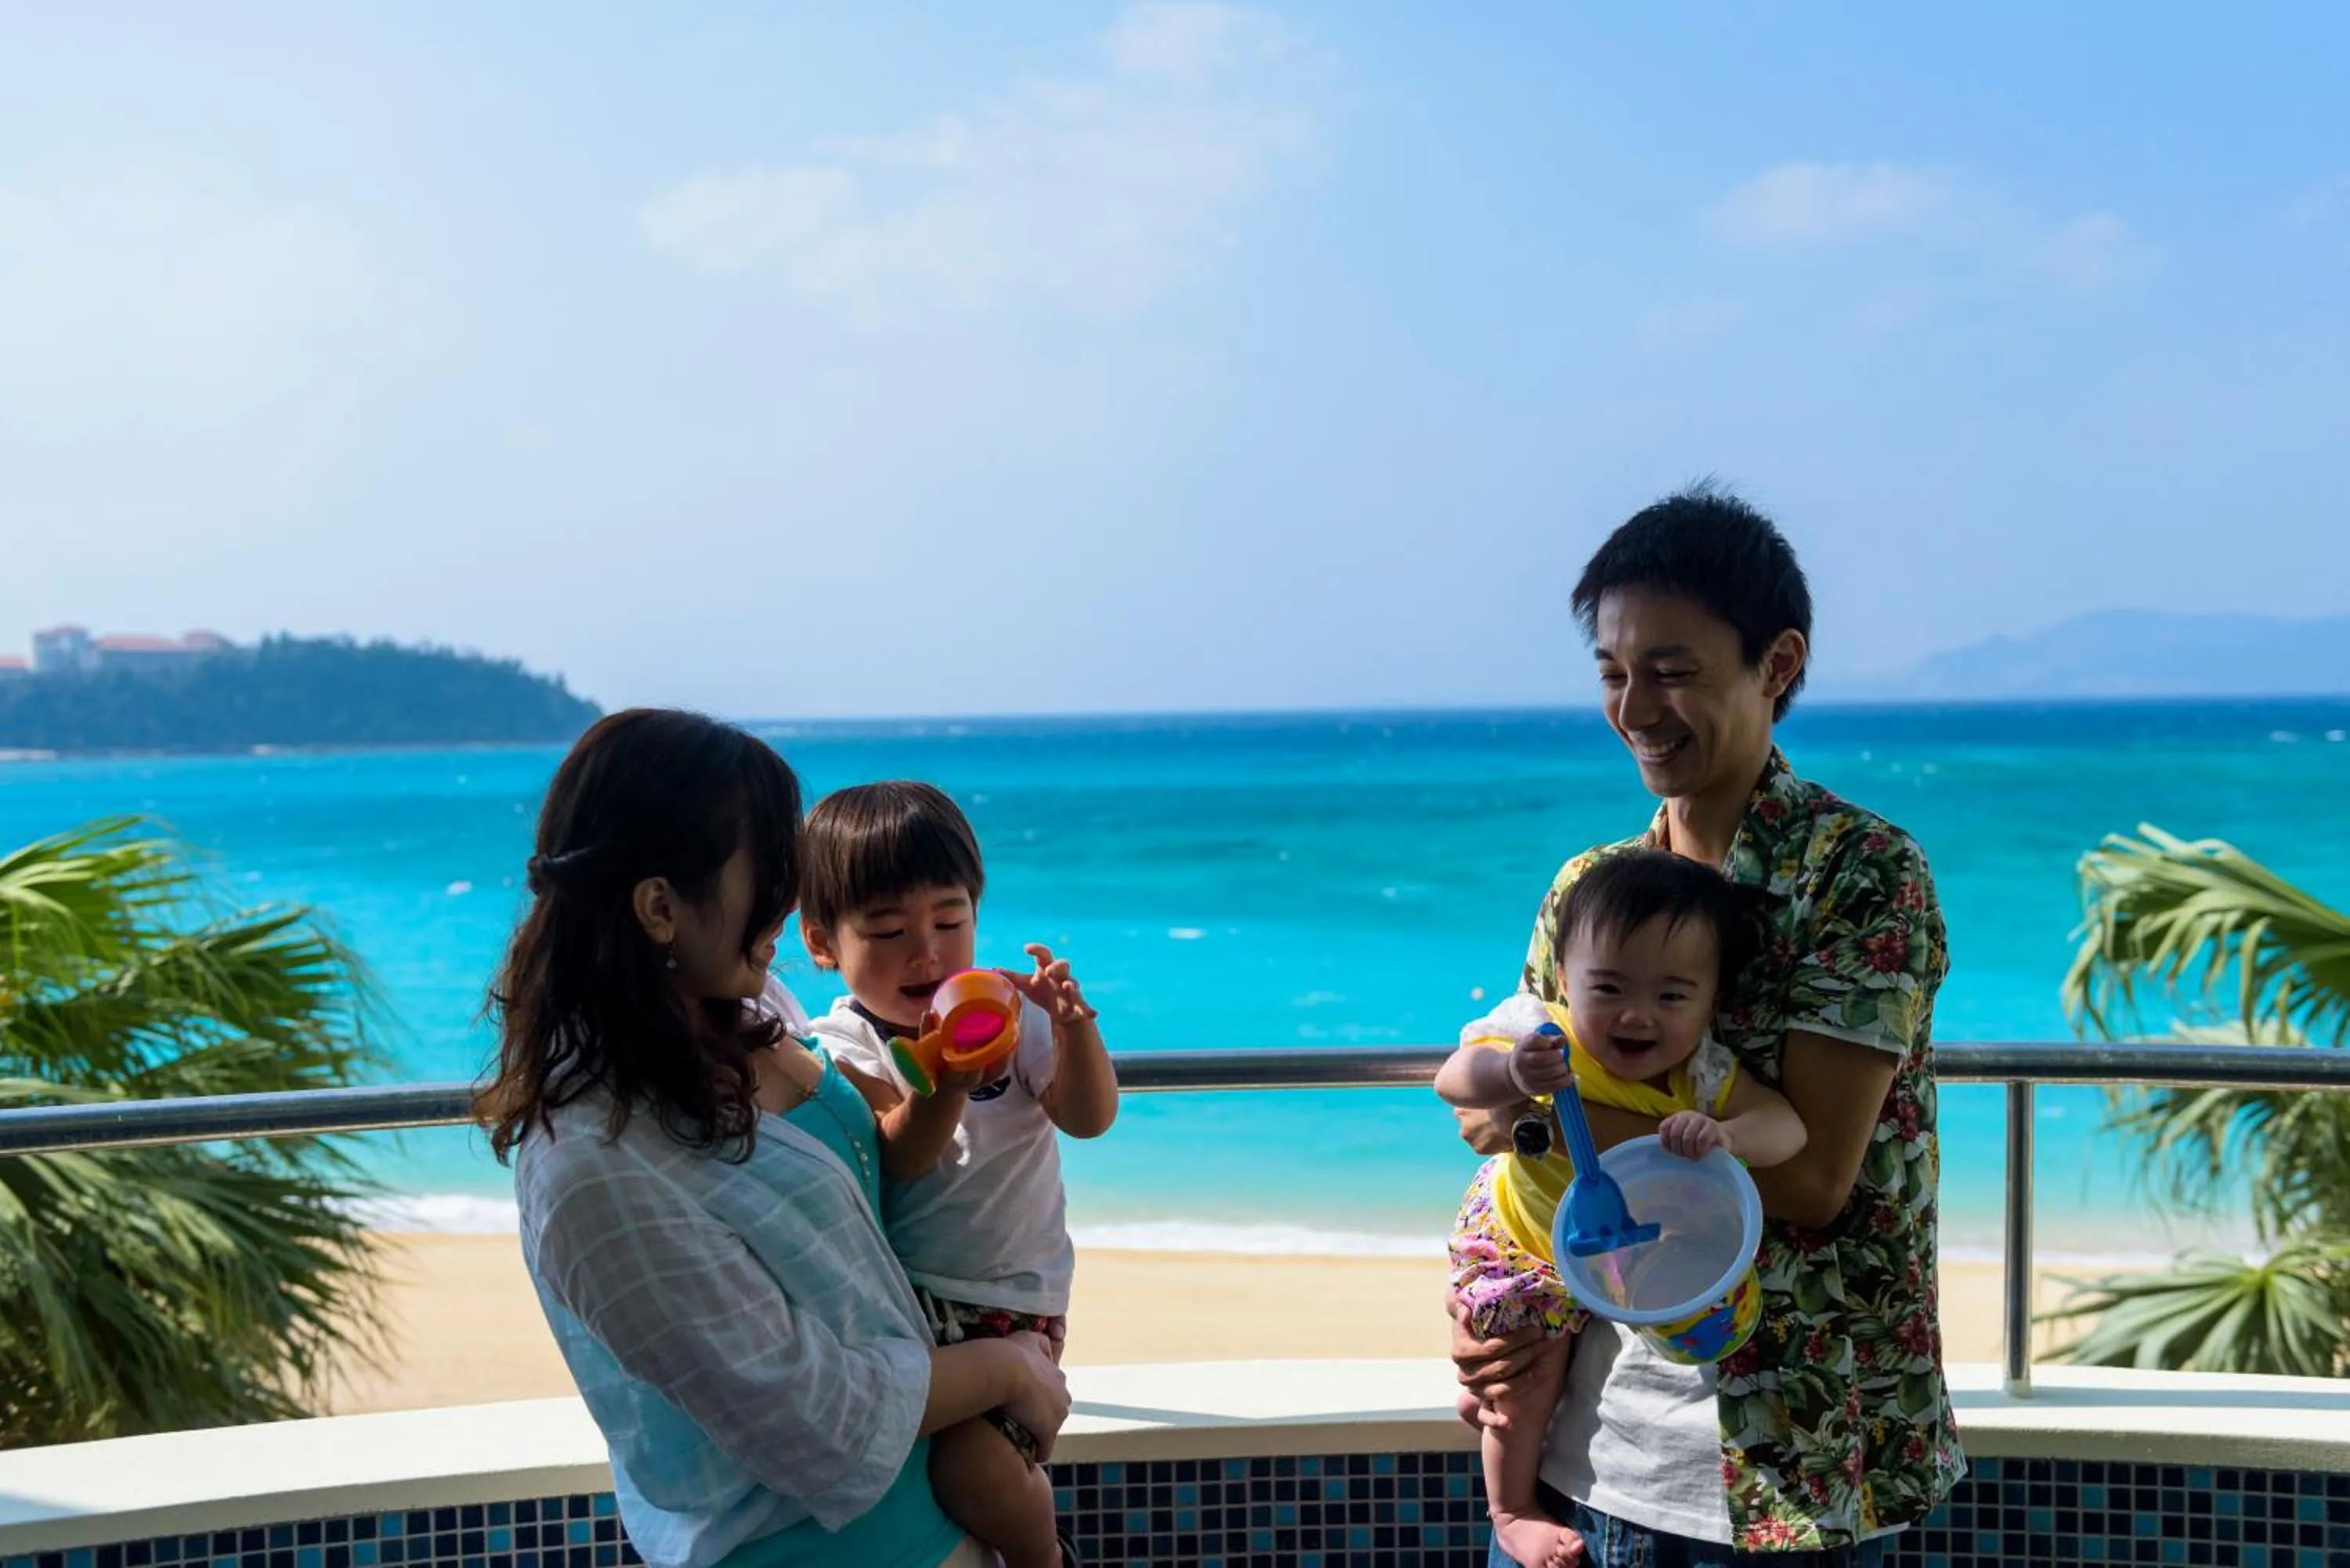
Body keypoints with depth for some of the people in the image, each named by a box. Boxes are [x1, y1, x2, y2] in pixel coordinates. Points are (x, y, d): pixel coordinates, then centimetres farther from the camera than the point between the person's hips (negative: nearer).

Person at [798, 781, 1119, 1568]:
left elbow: (1090, 1119, -9)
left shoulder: (1008, 1013, -1)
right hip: (895, 1289, 2)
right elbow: (899, 1158, -17)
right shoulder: (844, 1049, -3)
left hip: (1008, 1297, -2)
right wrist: (943, 1085, -37)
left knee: (976, 1474, -21)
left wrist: (1074, 1029, -28)